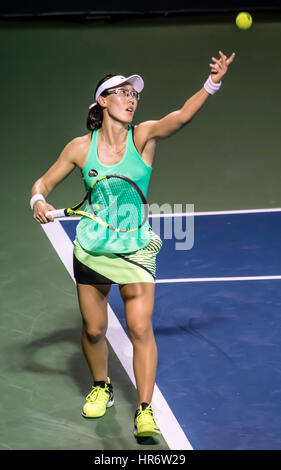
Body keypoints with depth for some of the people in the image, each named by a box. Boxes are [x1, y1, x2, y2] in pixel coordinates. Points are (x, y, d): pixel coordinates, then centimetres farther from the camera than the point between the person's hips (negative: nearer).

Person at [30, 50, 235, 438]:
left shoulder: (143, 137, -8)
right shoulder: (81, 147, -5)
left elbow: (182, 117, -27)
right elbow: (45, 181, 7)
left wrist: (212, 83, -43)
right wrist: (39, 201, -17)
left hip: (134, 247, -1)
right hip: (91, 247, 2)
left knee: (140, 328, -11)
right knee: (93, 329, 11)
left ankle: (144, 410, -1)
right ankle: (101, 388, 38)